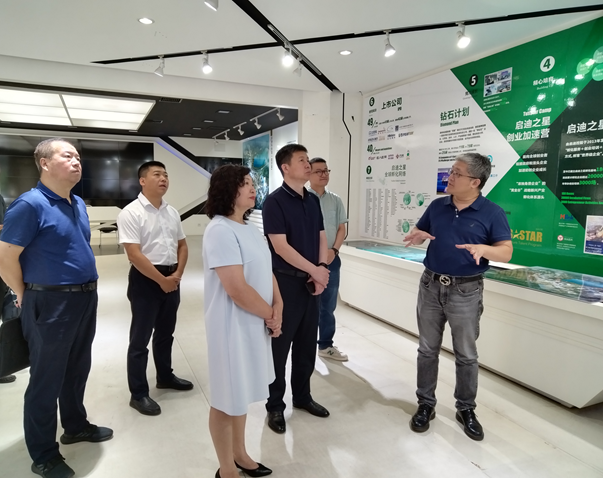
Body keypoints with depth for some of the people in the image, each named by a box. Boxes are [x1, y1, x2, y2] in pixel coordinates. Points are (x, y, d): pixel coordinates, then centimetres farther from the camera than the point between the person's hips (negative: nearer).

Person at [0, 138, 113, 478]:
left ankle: (76, 426, 42)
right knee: (47, 379, 7)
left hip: (86, 299, 8)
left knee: (77, 370, 21)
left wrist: (86, 292, 17)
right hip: (52, 303, -7)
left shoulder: (79, 204, 9)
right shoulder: (30, 204, -16)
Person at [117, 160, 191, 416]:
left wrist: (177, 274, -2)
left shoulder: (172, 212, 8)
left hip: (172, 279, 7)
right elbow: (134, 254, -19)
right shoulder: (131, 213, -13)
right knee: (140, 338, 4)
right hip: (145, 280, -7)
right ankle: (138, 393, 17)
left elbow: (182, 245, 12)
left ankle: (165, 376, 39)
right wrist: (161, 280, -17)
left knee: (166, 333, 20)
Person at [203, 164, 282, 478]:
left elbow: (267, 270, 10)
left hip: (255, 323, 9)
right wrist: (271, 316, -11)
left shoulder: (249, 227, 8)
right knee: (227, 398, 9)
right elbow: (238, 290, -25)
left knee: (241, 393, 22)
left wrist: (278, 306, -6)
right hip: (233, 326, -9)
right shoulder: (220, 231, -20)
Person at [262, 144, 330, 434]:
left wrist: (321, 271, -4)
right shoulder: (275, 201, -12)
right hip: (285, 281, -6)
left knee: (307, 344, 16)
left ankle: (302, 396, 33)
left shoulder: (313, 200, 10)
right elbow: (281, 247, -17)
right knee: (279, 345, 5)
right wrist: (315, 270, -13)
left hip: (311, 282, 7)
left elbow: (321, 238, 10)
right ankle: (275, 405, 21)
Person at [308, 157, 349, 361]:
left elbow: (341, 228, 10)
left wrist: (333, 250, -5)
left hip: (331, 259, 5)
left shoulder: (335, 200, 8)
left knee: (328, 306, 14)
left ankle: (326, 345, 29)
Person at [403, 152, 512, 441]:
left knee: (466, 355, 10)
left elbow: (506, 253, -10)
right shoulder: (437, 206, 4)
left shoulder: (492, 213, -7)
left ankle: (466, 409, 29)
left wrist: (483, 248, -30)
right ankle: (425, 405, 26)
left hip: (466, 291, -3)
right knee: (427, 350, 11)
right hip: (430, 286, 4)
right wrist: (417, 236, -11)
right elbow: (419, 233, 13)